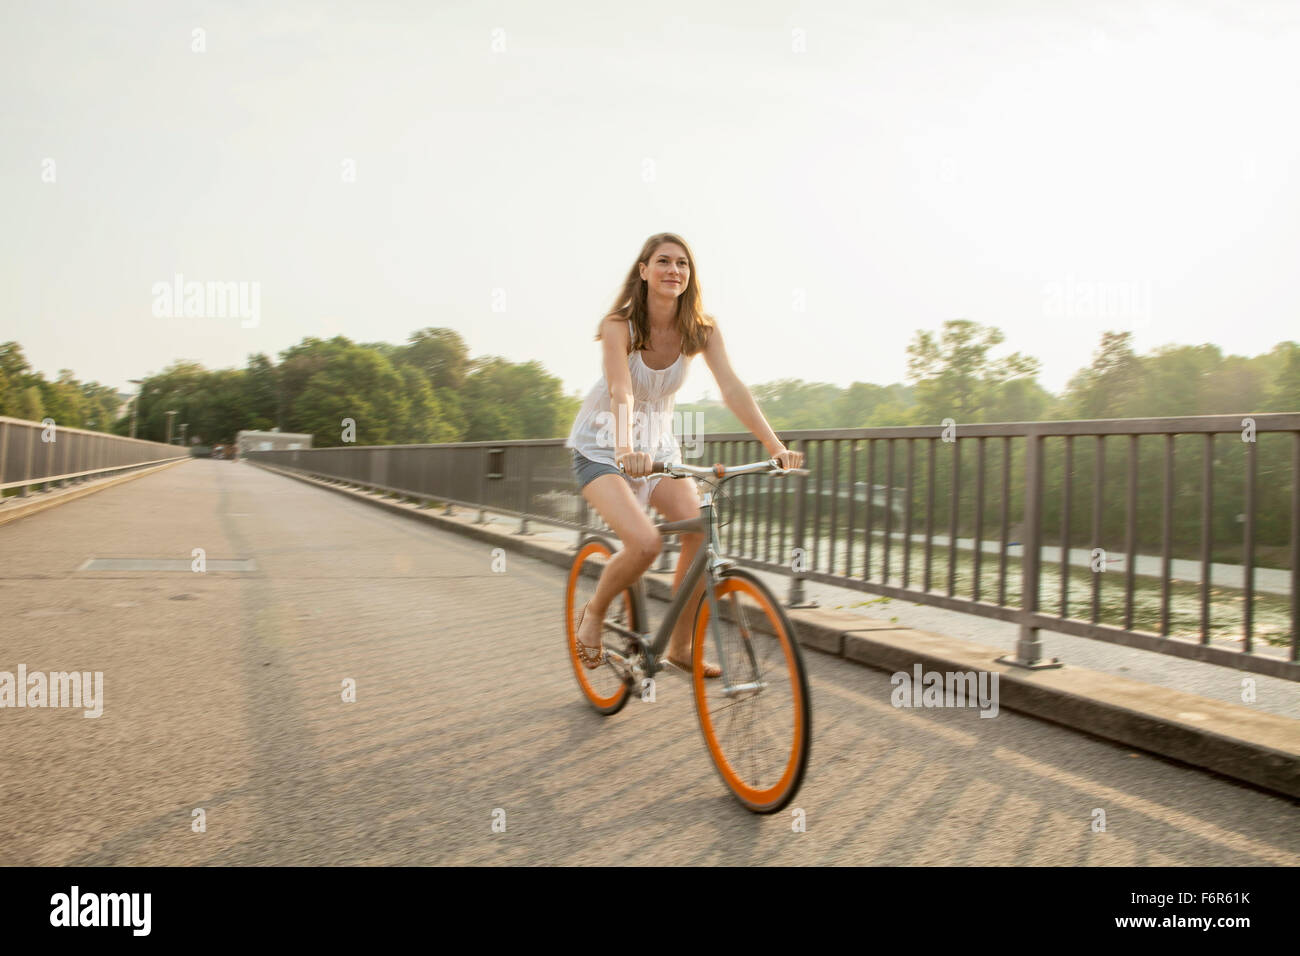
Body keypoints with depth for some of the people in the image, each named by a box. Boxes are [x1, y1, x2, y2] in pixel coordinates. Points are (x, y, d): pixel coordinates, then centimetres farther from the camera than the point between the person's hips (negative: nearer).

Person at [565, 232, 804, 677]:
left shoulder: (702, 330, -9)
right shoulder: (619, 326, -20)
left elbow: (732, 388, -19)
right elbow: (620, 390, -35)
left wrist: (776, 447, -32)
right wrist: (626, 450, -54)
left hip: (658, 444, 5)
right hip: (601, 448, -4)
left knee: (701, 532, -16)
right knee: (645, 542, -27)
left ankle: (680, 646, 3)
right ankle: (593, 612, 4)